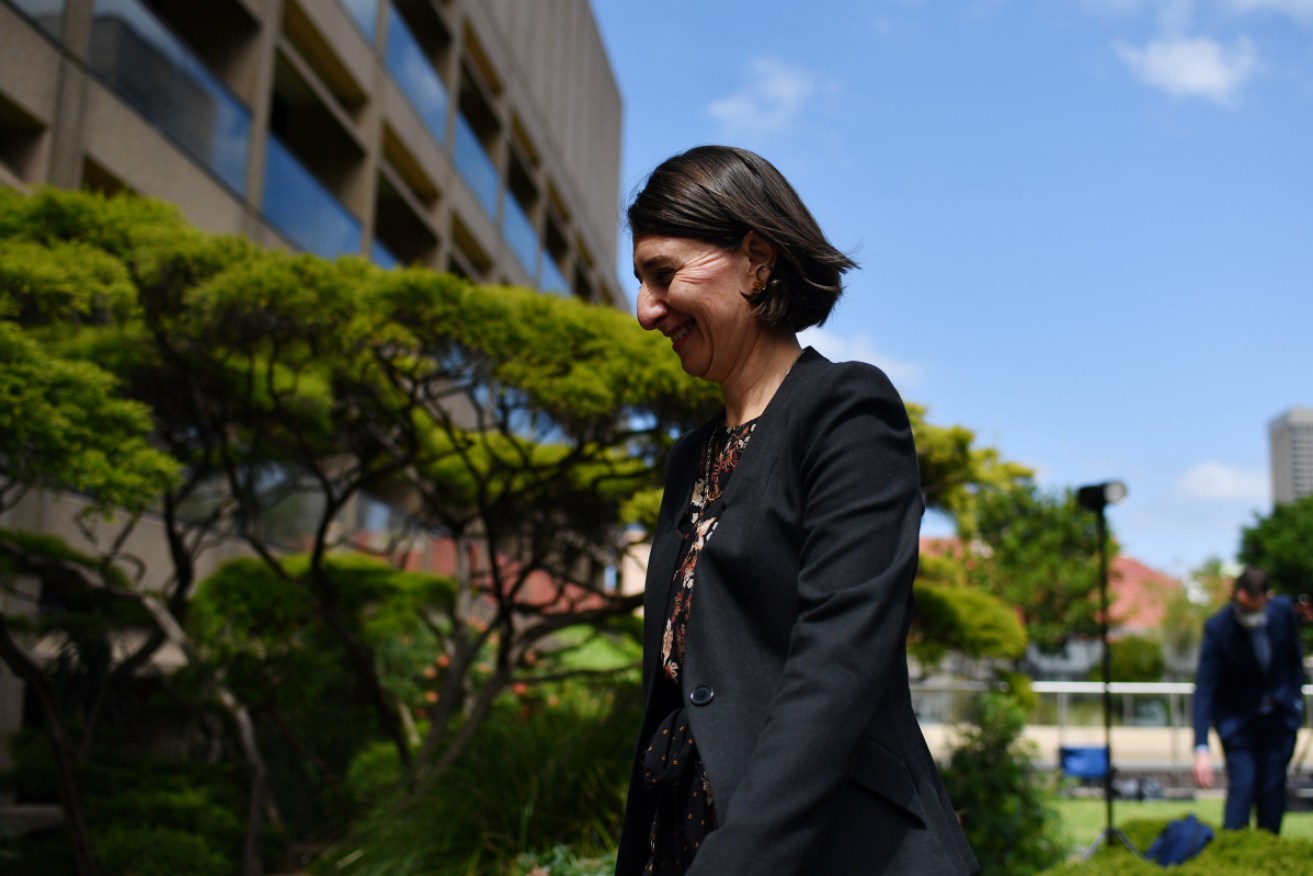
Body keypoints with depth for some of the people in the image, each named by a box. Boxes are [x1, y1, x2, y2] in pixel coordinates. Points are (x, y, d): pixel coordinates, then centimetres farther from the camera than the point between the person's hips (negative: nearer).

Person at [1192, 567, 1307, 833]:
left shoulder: (1284, 610, -12)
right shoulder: (1217, 628, -23)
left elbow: (1294, 658, 8)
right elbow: (1203, 690, -25)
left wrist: (1295, 699, 8)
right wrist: (1201, 748, -32)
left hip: (1280, 715, 3)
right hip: (1236, 718, -3)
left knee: (1273, 788, 3)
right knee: (1242, 785, -13)